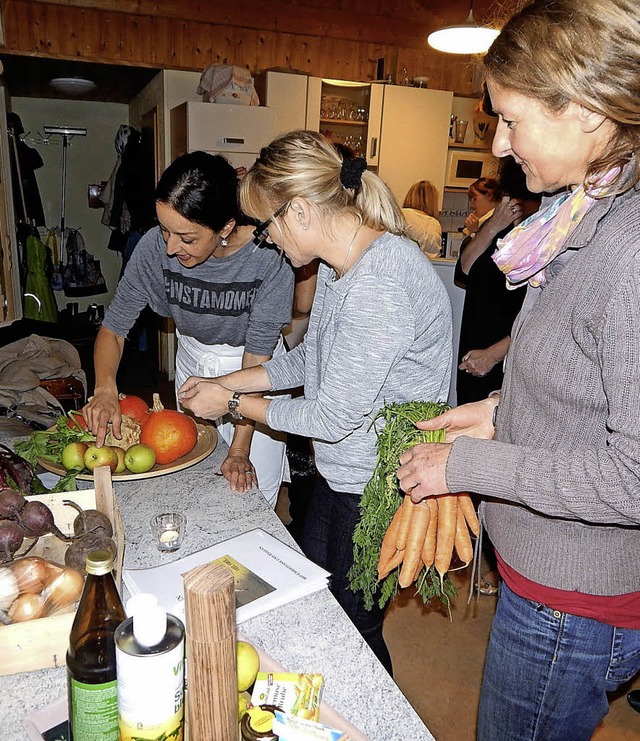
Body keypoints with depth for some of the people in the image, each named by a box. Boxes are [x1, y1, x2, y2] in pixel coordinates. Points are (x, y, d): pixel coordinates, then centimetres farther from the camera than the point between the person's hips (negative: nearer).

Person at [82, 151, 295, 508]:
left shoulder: (268, 259, -32)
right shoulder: (156, 247, -24)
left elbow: (257, 359, -27)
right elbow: (114, 327, -12)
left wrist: (239, 450, -27)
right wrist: (106, 388, -31)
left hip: (252, 365, -3)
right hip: (193, 361, 3)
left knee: (253, 489, 3)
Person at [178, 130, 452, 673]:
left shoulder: (379, 287, -30)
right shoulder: (339, 264, 2)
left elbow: (332, 417, -25)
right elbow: (311, 358, 13)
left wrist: (233, 402, -11)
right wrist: (223, 382, 8)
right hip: (341, 474, 10)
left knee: (354, 629, 12)